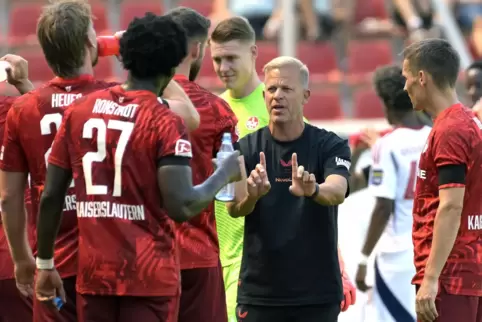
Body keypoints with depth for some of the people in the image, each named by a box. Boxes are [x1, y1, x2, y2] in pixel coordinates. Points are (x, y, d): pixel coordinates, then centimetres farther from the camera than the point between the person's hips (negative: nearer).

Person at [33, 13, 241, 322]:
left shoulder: (79, 111, 5)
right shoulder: (165, 122, -9)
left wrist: (45, 263, 17)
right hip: (150, 275, -4)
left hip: (94, 273, 4)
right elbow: (181, 207, -16)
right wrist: (224, 174, 0)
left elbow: (51, 197, 7)